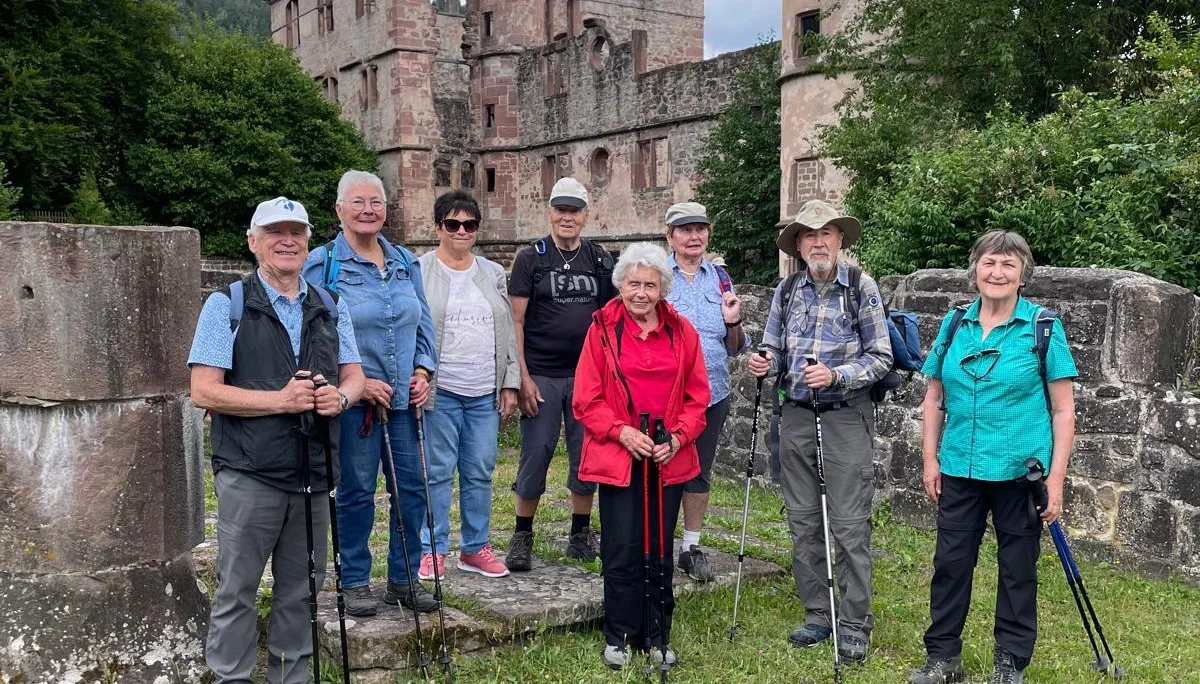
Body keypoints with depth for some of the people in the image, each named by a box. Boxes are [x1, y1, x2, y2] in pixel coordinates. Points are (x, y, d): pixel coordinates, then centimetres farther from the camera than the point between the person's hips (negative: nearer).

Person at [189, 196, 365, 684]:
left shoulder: (331, 308, 12)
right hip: (249, 474, -4)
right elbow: (204, 391, -9)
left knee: (300, 591, 13)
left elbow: (354, 375, 14)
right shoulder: (227, 305, -2)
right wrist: (281, 400, -18)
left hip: (314, 473, 4)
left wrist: (340, 397, -10)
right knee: (237, 591, 3)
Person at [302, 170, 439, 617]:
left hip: (406, 397, 5)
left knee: (412, 487, 7)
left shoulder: (406, 262, 12)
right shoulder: (322, 264, -4)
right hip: (355, 400, -5)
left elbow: (423, 323, 16)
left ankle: (404, 579, 22)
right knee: (356, 491, 2)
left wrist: (423, 370, 1)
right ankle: (355, 583, 18)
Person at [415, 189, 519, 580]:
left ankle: (475, 548, 20)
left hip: (486, 394, 4)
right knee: (439, 471, 1)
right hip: (440, 392, -4)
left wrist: (510, 383, 9)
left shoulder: (494, 274, 13)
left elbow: (508, 331, 15)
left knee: (480, 472, 9)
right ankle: (433, 549, 12)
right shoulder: (420, 272, -1)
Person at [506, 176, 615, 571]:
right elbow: (516, 321, -4)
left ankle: (581, 534, 20)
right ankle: (522, 536, 12)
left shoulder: (600, 261, 9)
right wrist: (522, 377, -11)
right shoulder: (531, 259, 0)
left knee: (586, 454, 7)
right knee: (536, 453, 0)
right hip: (542, 376, -3)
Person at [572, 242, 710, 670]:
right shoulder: (603, 328, -1)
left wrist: (678, 436, -7)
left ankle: (656, 635, 23)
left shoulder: (682, 332, 6)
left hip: (669, 460, 3)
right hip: (617, 458, -2)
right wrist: (621, 431, -15)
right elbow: (586, 399, -3)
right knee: (622, 550, 0)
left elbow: (697, 396, 8)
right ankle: (619, 637, 15)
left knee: (660, 549, 10)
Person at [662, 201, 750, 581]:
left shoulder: (720, 278, 9)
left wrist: (733, 322, -8)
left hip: (712, 392, 4)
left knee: (700, 472, 11)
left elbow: (735, 348, 12)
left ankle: (691, 547, 23)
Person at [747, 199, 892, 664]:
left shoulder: (862, 288, -4)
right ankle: (816, 615, 22)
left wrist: (836, 375, -19)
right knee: (803, 521, 9)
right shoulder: (787, 291, 8)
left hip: (846, 418, -4)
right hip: (796, 417, 5)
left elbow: (880, 357, -5)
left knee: (849, 525, -3)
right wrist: (765, 363, -7)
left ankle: (854, 625, 7)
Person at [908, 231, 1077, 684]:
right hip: (959, 468, 3)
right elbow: (934, 399, 11)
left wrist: (1056, 478, -10)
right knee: (950, 561, 9)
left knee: (1017, 569, 8)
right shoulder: (954, 325, 4)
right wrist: (930, 459, 5)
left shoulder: (1043, 328, -5)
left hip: (1020, 471, -3)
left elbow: (1063, 409, -5)